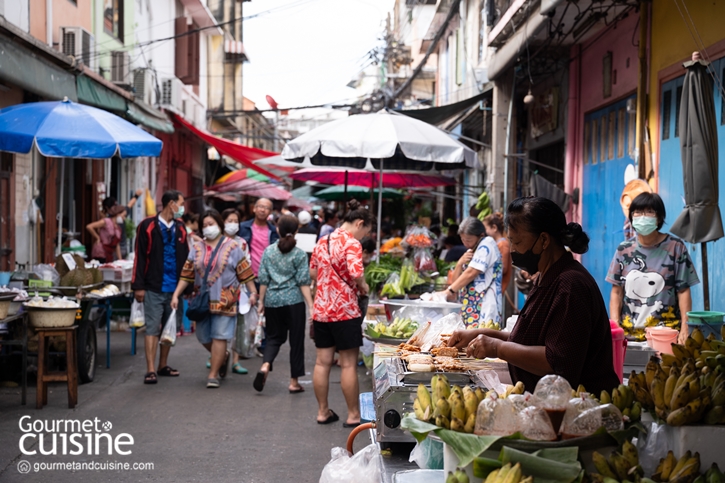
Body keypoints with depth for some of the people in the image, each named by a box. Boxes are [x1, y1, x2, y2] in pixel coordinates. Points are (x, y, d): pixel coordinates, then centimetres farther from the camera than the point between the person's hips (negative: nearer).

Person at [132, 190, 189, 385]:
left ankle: (163, 365, 23)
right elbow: (140, 257, -6)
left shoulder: (180, 228, 10)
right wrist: (138, 286, -10)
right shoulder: (148, 226, -5)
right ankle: (150, 370, -3)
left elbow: (185, 257, 12)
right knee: (152, 328, -4)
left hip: (175, 287, 5)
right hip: (154, 288, -5)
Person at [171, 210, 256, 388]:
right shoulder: (197, 249, 9)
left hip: (224, 301, -4)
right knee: (203, 337, 9)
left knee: (219, 336, -6)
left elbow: (245, 273, -1)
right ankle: (223, 356, 37)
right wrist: (176, 295, -1)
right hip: (202, 300, 4)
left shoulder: (232, 247, -1)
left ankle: (213, 375, 1)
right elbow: (186, 275, 7)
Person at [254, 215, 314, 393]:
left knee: (274, 337, 15)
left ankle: (265, 366, -12)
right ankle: (294, 382, 10)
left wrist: (261, 301, 13)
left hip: (272, 301, 3)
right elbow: (303, 283, -9)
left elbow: (263, 279, 4)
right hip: (294, 301, -3)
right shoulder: (300, 255, -4)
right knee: (296, 340, 7)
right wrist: (311, 306, -9)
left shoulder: (268, 251, 3)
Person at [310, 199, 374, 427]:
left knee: (322, 361, 10)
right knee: (349, 364, 0)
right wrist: (362, 286, -6)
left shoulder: (322, 241, 11)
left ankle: (323, 411, 17)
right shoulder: (351, 243, -13)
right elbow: (356, 273, -25)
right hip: (345, 310, -7)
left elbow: (313, 273, 18)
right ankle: (353, 415, 7)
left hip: (321, 309, 7)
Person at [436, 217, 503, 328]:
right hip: (469, 308, 8)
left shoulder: (487, 244, -4)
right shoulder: (470, 252, 21)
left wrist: (448, 291, -9)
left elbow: (470, 273, -13)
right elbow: (456, 281, 19)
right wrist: (460, 263, 1)